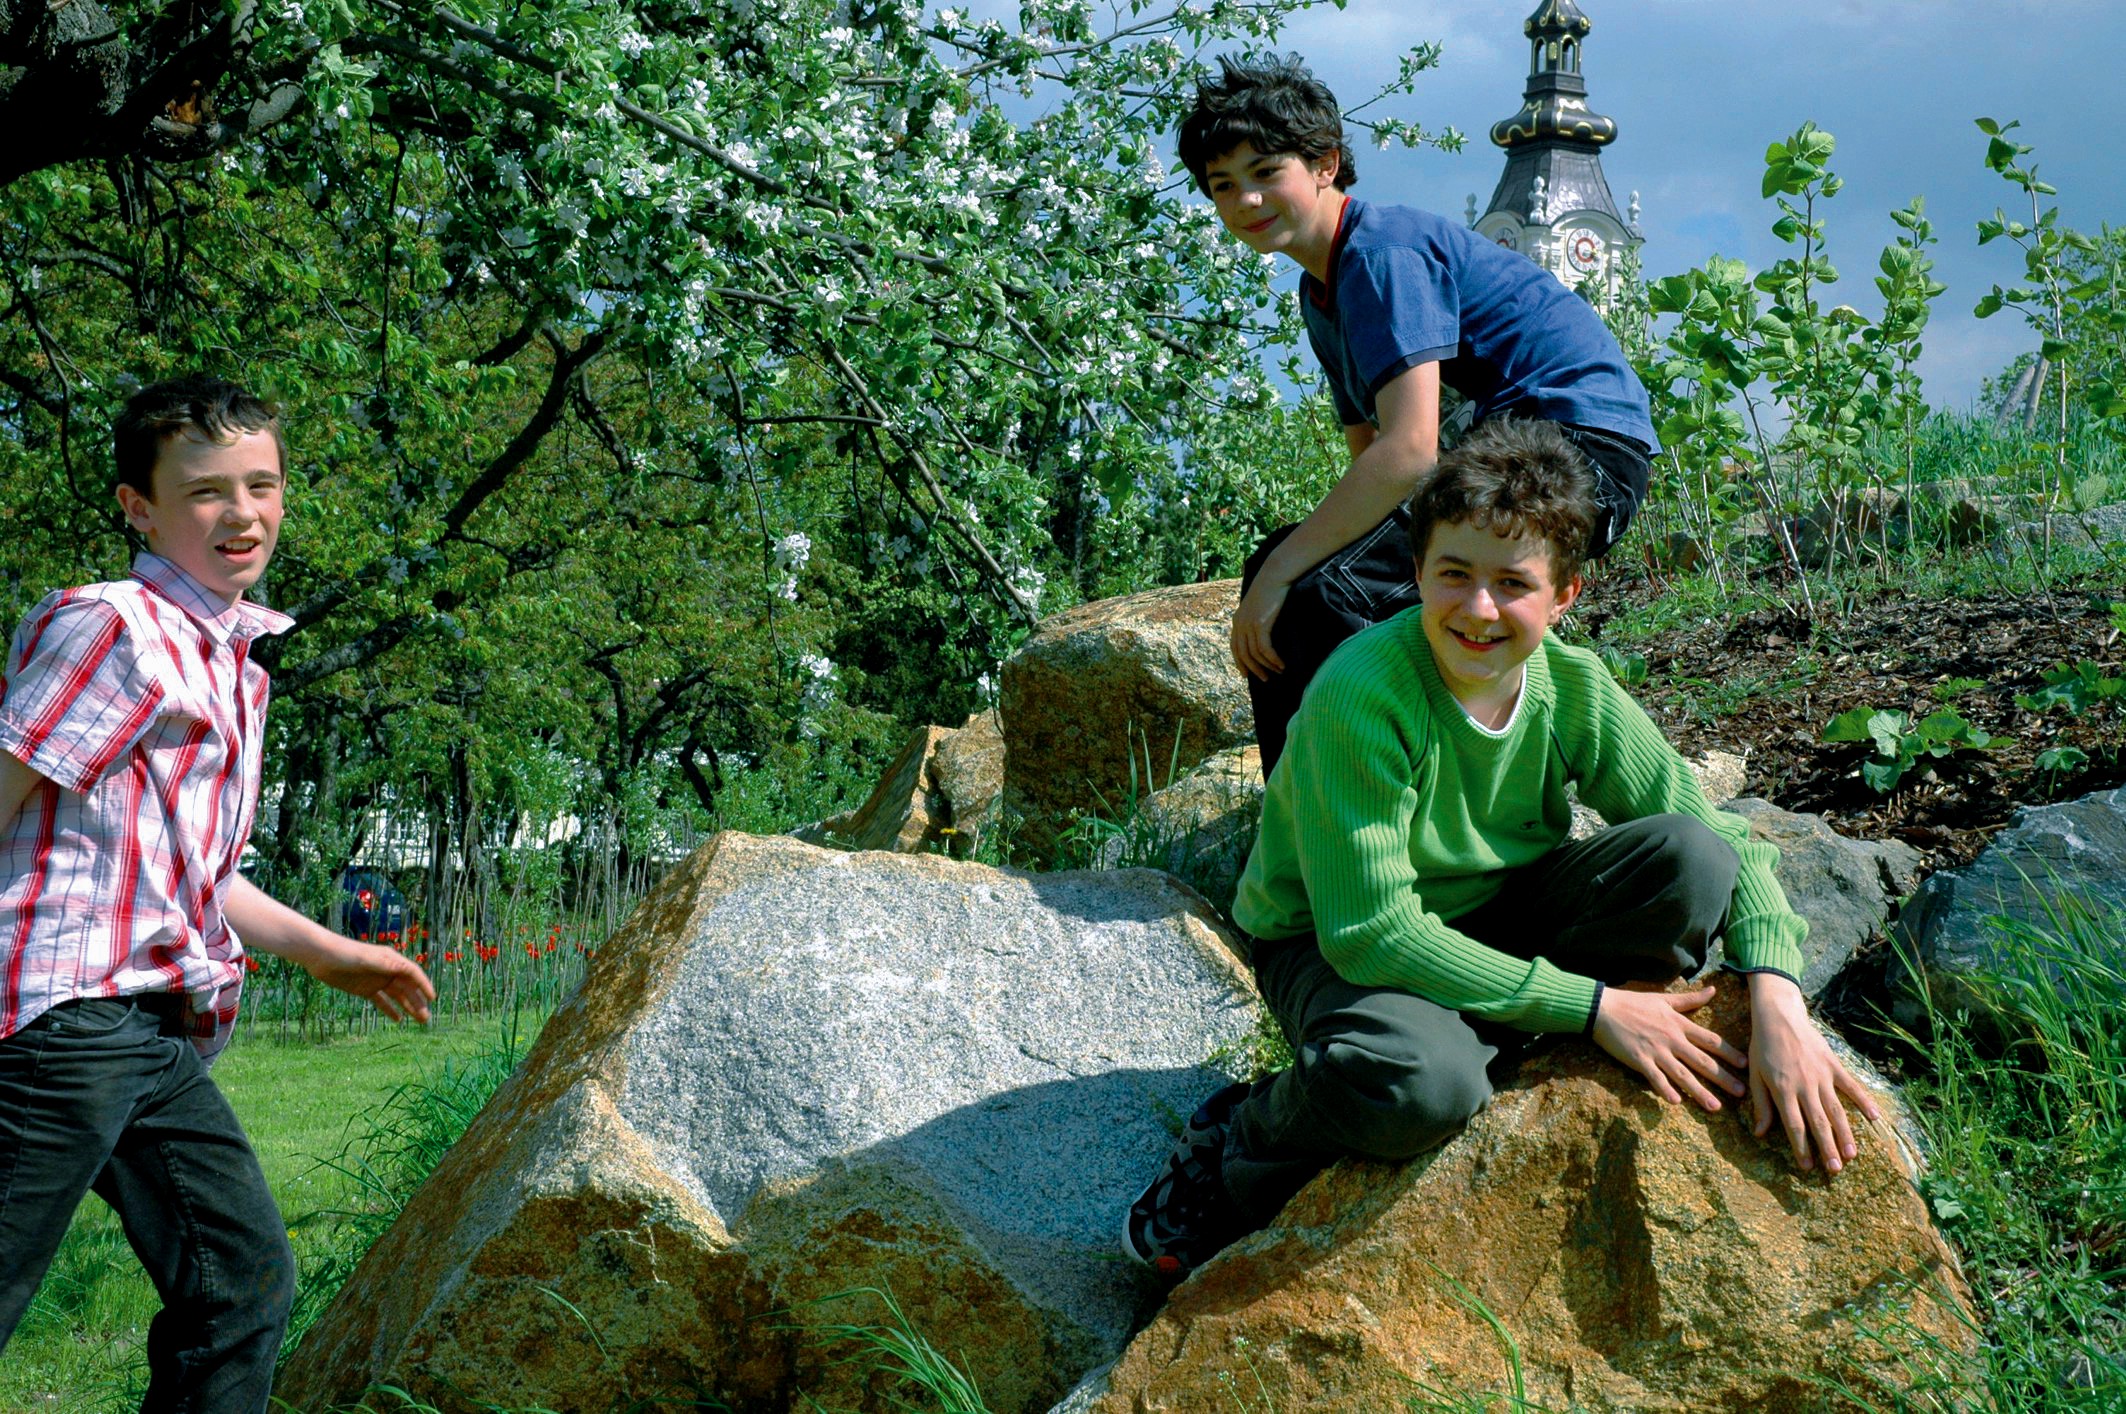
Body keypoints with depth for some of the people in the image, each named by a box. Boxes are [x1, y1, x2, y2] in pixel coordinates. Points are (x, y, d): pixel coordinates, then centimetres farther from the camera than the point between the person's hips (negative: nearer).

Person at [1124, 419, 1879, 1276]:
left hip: (1498, 917, 5)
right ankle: (1239, 1143, -8)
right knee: (1415, 1079, -40)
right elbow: (1371, 931, -30)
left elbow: (1724, 836, -7)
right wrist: (1591, 1004, -29)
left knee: (1693, 860, -19)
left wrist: (1778, 999, -26)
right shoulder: (1361, 696, -28)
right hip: (1331, 945, -5)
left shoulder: (1572, 686, -12)